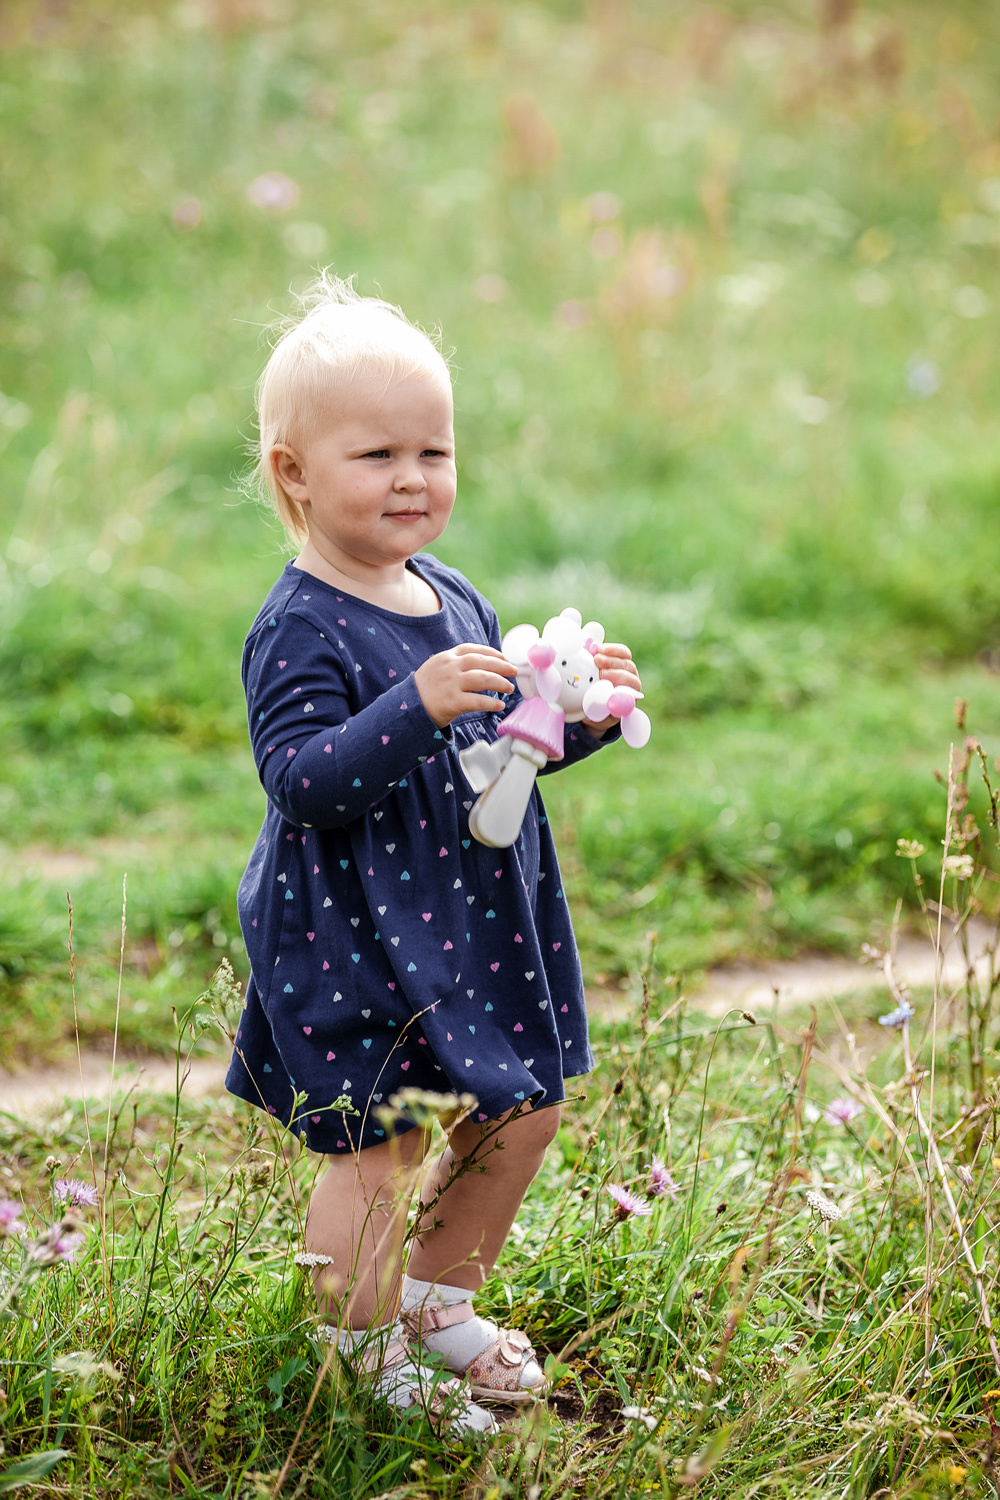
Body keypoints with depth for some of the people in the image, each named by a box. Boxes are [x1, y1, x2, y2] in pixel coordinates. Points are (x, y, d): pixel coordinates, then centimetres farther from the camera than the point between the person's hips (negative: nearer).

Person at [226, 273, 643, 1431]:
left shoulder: (452, 600, 9)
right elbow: (301, 779, -27)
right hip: (354, 937, -8)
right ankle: (365, 1358, 13)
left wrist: (580, 714, 1)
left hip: (476, 921, 9)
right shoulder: (300, 630, -17)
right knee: (386, 1150, -5)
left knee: (521, 1110, 17)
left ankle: (438, 1302, 37)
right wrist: (417, 706, -37)